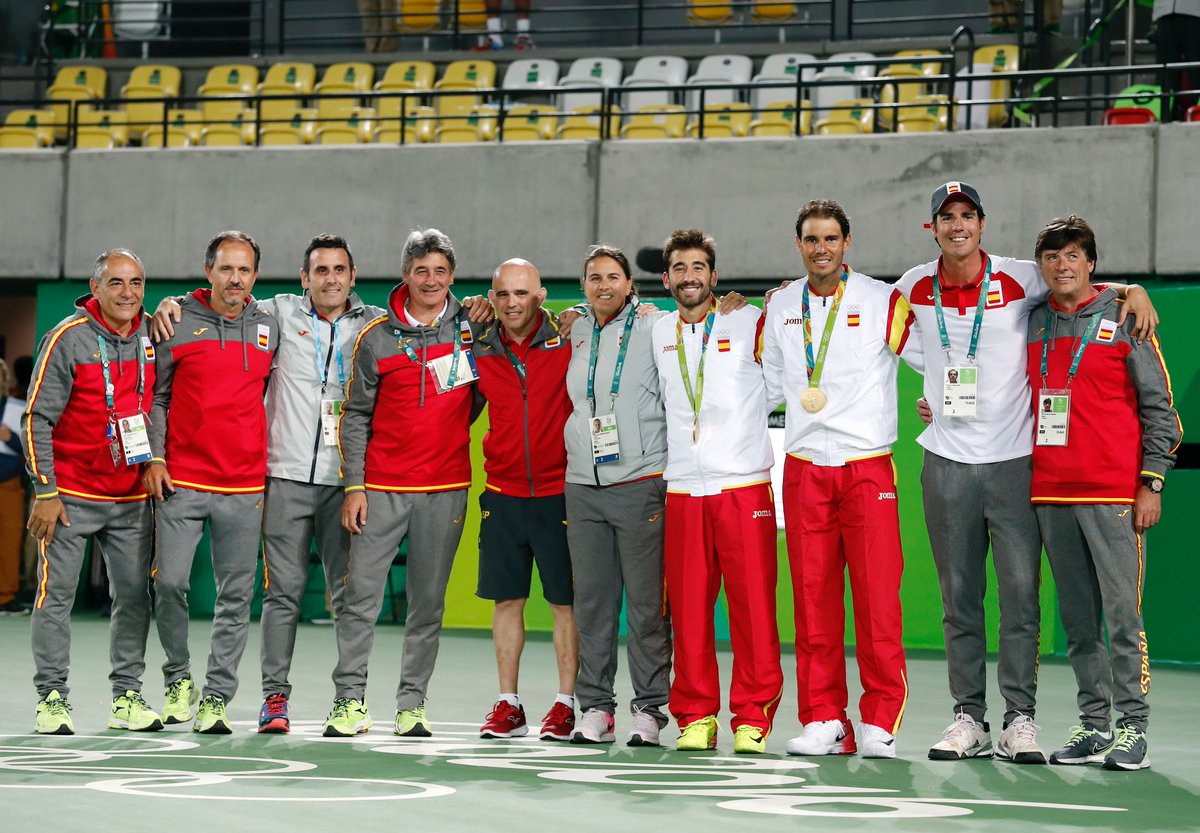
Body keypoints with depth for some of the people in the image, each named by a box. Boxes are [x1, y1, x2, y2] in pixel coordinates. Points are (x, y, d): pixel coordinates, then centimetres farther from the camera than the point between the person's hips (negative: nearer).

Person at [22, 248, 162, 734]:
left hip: (133, 498, 4)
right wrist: (45, 491, -12)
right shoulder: (68, 339, -10)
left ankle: (127, 695, 14)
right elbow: (37, 418, -8)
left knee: (134, 595, 5)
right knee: (56, 595, -1)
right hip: (71, 496, -4)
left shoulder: (153, 336, 3)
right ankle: (52, 697, 6)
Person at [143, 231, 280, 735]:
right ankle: (178, 677, 15)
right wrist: (154, 457, -3)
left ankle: (216, 698, 6)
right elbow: (156, 395, 6)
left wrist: (272, 459, 15)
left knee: (235, 596, 0)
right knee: (170, 582, -7)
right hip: (181, 480, -2)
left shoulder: (269, 328, 10)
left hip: (245, 486, 2)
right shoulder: (178, 323, 3)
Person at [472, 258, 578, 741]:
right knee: (506, 598, 8)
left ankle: (566, 704, 10)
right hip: (503, 494, 3)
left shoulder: (568, 344, -5)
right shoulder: (481, 352, 5)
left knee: (565, 601, 1)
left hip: (559, 492, -3)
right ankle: (508, 706, 16)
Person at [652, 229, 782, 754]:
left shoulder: (749, 323, 3)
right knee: (688, 607, 2)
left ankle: (753, 716, 3)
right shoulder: (657, 335, 13)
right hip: (682, 489, 3)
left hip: (744, 485, -3)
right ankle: (695, 716, 11)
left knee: (753, 606, -4)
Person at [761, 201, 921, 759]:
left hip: (867, 467, -3)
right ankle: (823, 721, 8)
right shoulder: (780, 307, 13)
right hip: (803, 469, 3)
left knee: (877, 598, -7)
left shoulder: (882, 301, 1)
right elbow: (766, 383, 22)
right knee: (812, 599, 1)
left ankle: (879, 722, 0)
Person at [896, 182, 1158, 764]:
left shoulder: (1019, 280, -1)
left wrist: (1135, 290, -6)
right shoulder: (914, 289, 5)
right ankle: (969, 719, 12)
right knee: (959, 600, 6)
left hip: (1014, 460, -2)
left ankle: (1020, 720, 1)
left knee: (1020, 595, -5)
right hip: (946, 464, 2)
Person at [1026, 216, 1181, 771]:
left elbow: (1159, 407, 0)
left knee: (1122, 614, -6)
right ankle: (1093, 726, 13)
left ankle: (1132, 728, -1)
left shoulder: (1124, 319, 0)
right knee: (1077, 618, 7)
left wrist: (1151, 482, -6)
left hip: (1112, 494, -4)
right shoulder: (1030, 325, 13)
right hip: (1050, 495, 4)